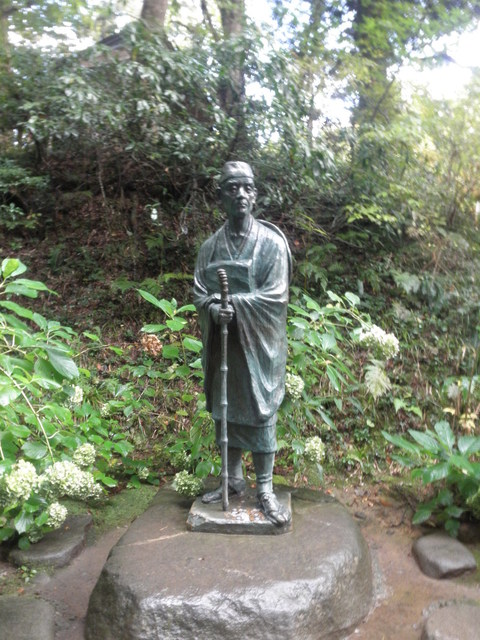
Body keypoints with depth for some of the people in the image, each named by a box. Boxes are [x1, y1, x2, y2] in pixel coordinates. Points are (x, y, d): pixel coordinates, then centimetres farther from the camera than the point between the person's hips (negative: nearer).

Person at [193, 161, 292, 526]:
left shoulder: (272, 243, -5)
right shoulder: (211, 246, 7)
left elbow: (276, 296, -12)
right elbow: (199, 292, 5)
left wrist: (232, 302, -19)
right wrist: (213, 308, -17)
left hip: (258, 345, -4)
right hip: (223, 345, 4)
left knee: (261, 414, 2)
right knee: (226, 412, 12)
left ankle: (265, 489, 16)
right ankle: (234, 480, 29)